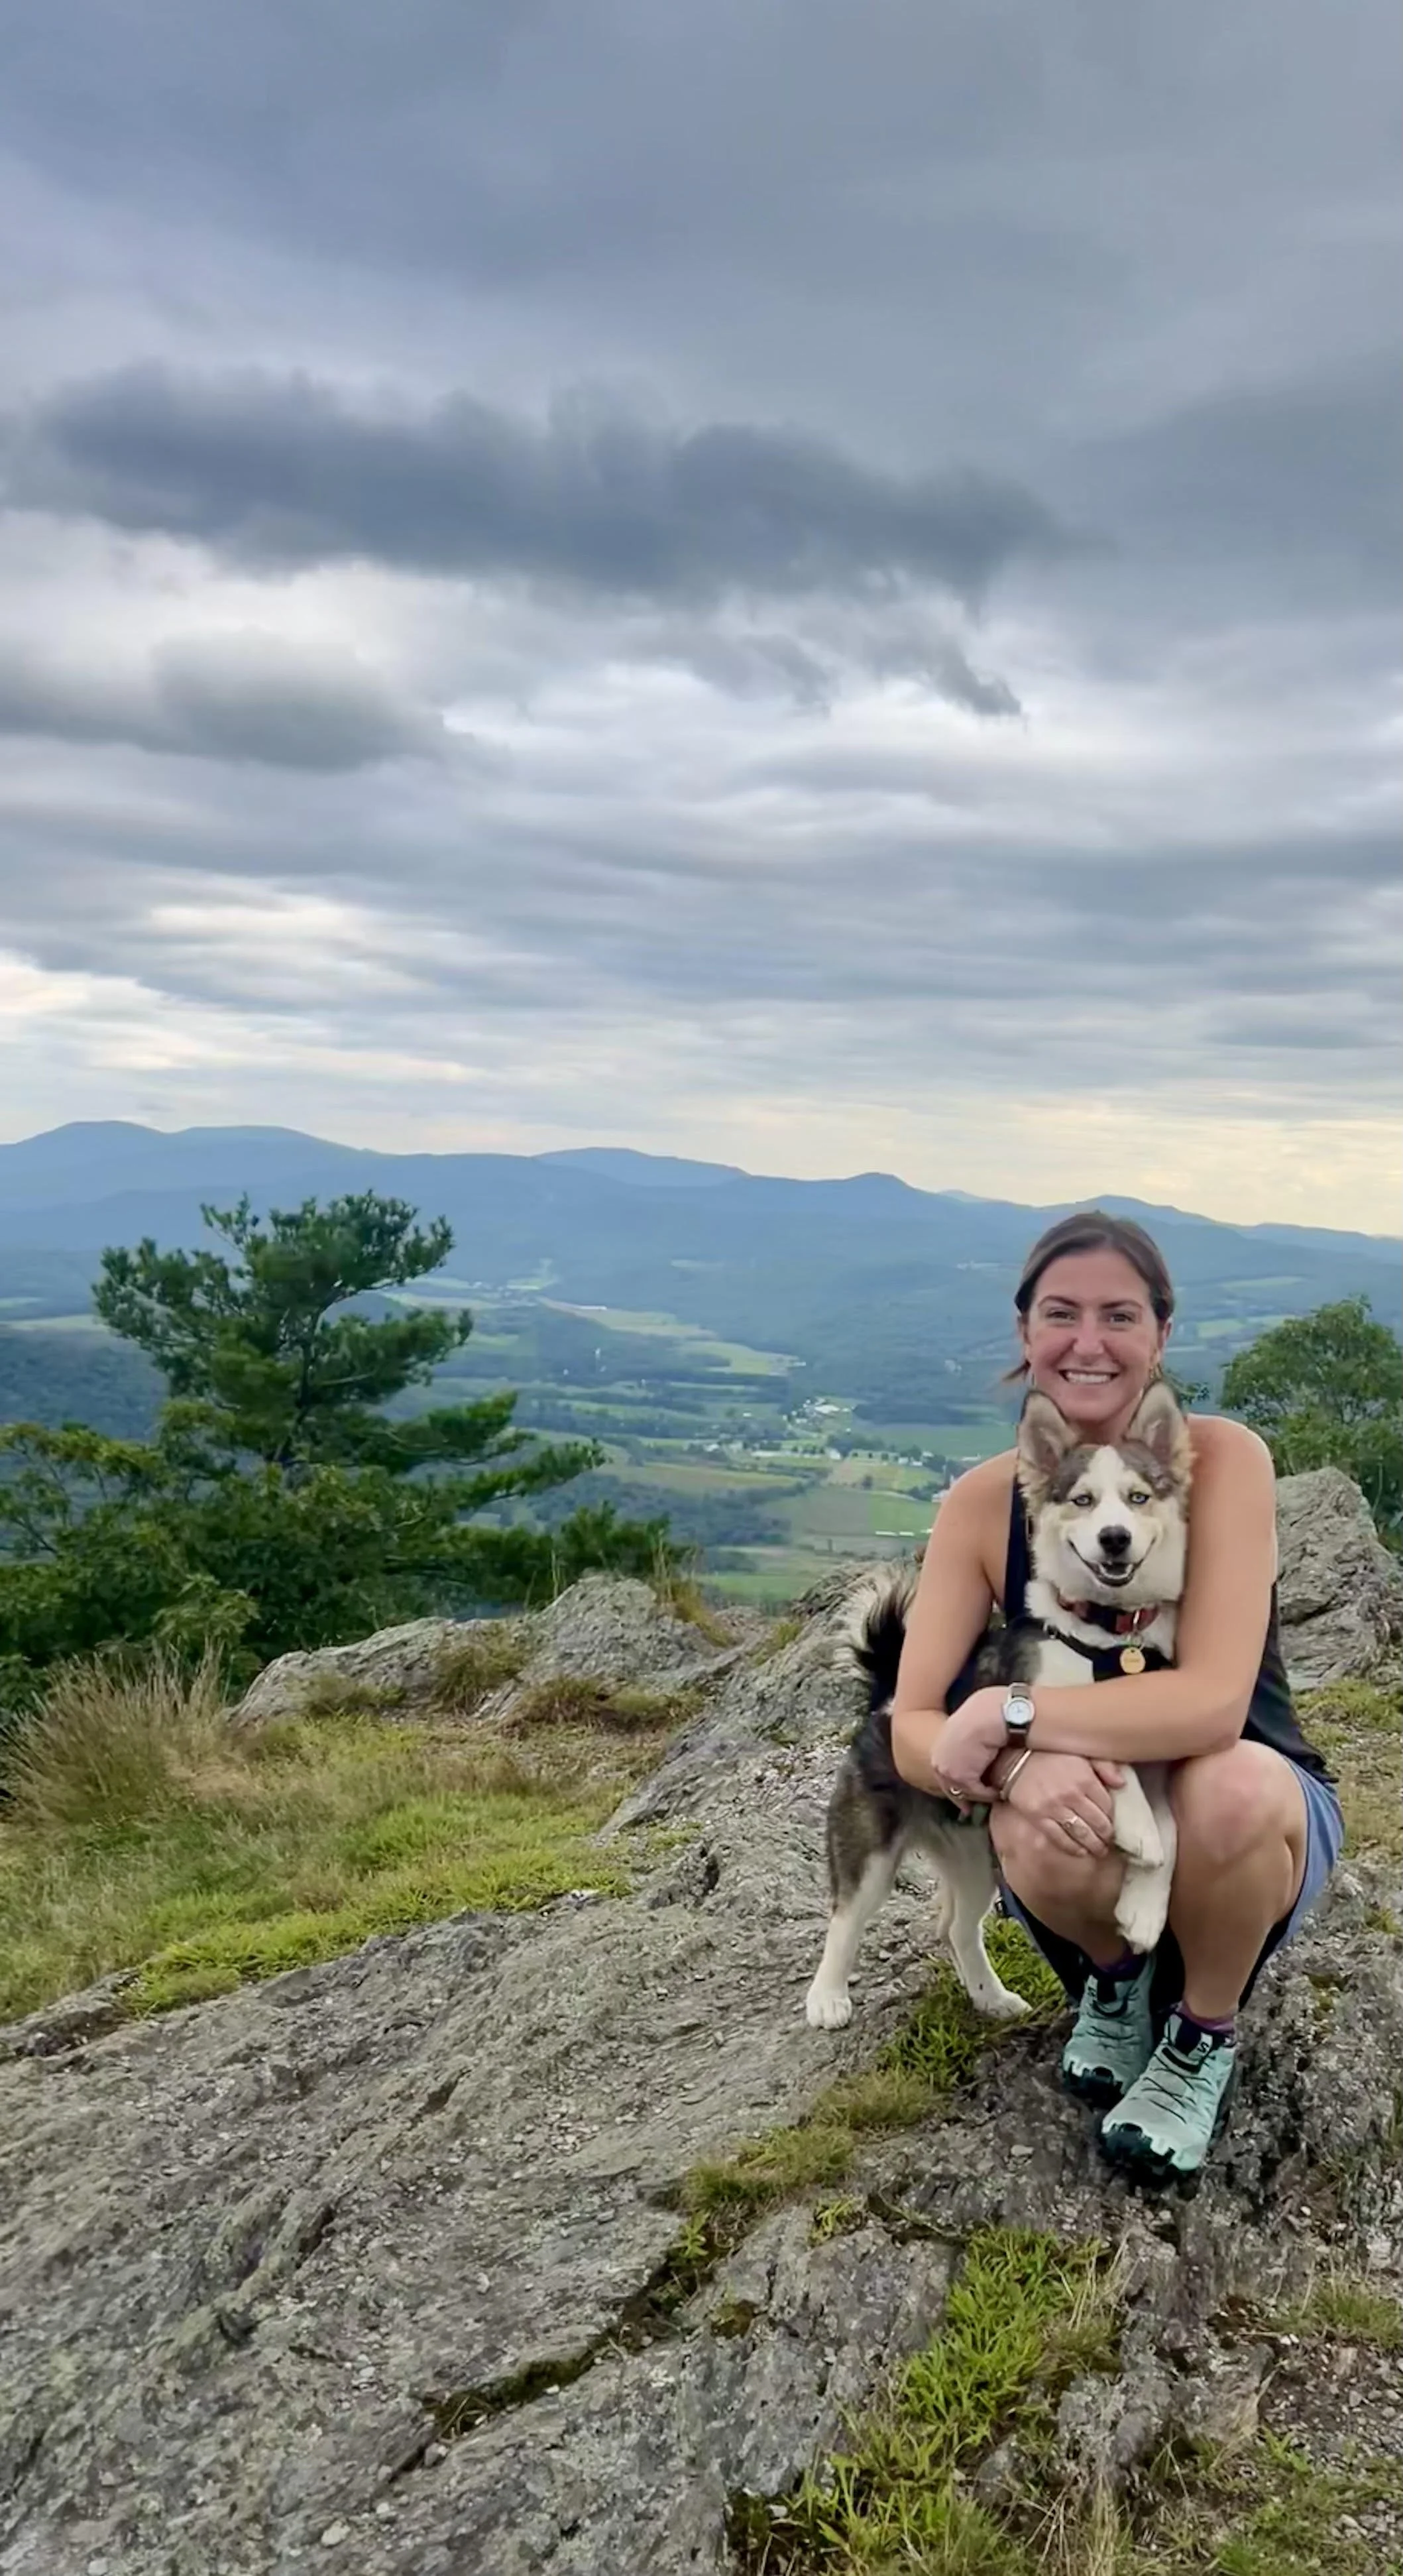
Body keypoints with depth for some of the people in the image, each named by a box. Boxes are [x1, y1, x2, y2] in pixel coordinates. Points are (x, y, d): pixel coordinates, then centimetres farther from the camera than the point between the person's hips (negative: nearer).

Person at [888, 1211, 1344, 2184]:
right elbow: (912, 1730, -16)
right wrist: (1019, 1763, -37)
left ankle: (1206, 2034, -2)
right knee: (1041, 1837, -33)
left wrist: (1005, 1713, -31)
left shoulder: (1222, 1457, -22)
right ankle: (1116, 1982, 7)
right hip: (1094, 1833, 2)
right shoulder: (985, 1501, -13)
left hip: (1251, 1819, -2)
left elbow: (1211, 1705, -33)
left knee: (1225, 1783, -36)